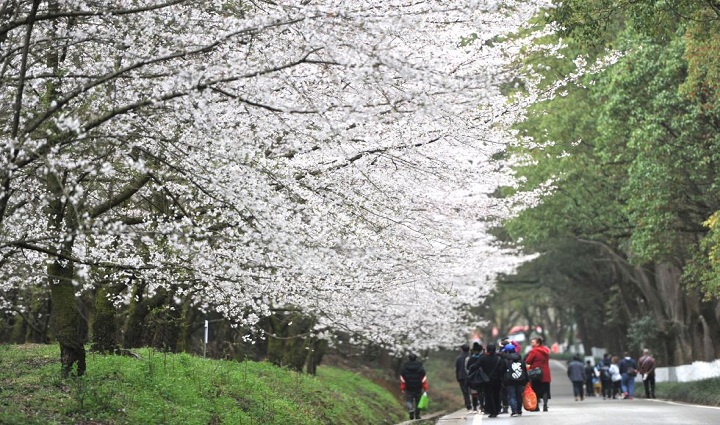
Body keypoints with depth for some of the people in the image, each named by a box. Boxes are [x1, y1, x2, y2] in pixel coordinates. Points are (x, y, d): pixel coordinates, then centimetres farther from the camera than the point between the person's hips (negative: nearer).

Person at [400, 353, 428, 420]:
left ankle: (411, 410, -21)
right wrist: (425, 388, -1)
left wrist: (402, 389, 4)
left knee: (408, 401, 6)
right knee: (418, 402, 11)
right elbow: (424, 379, -4)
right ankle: (417, 415, 13)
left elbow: (402, 379, -1)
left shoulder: (404, 368, -1)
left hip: (408, 389, 0)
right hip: (418, 389, 0)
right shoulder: (420, 368, -2)